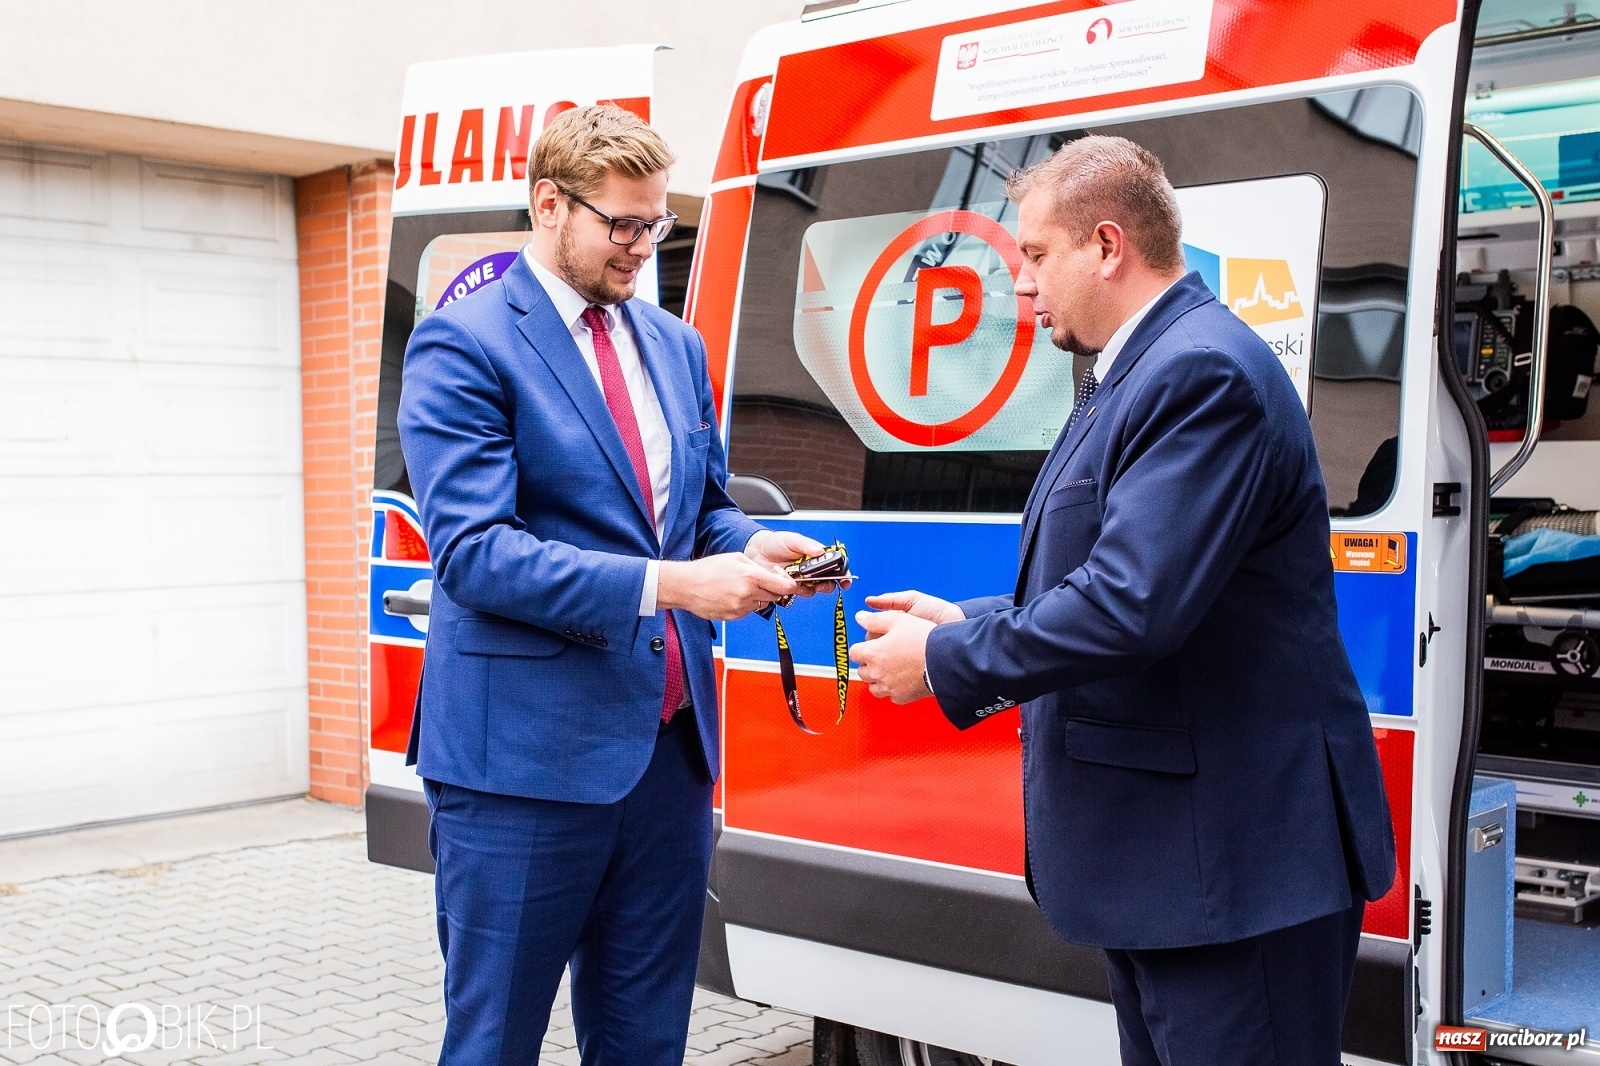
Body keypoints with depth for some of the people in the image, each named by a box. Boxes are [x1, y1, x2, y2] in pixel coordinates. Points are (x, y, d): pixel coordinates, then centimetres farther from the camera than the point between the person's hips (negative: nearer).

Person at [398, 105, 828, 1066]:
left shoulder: (677, 346, 14)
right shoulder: (463, 346, -8)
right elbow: (473, 551, -18)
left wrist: (752, 548, -3)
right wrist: (666, 585, -24)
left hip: (670, 742, 6)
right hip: (526, 749, -6)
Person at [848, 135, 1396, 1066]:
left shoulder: (1205, 375, -19)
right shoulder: (1134, 374, 14)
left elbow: (1133, 604, -28)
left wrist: (943, 660, -15)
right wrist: (963, 622, 7)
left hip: (1235, 862, -10)